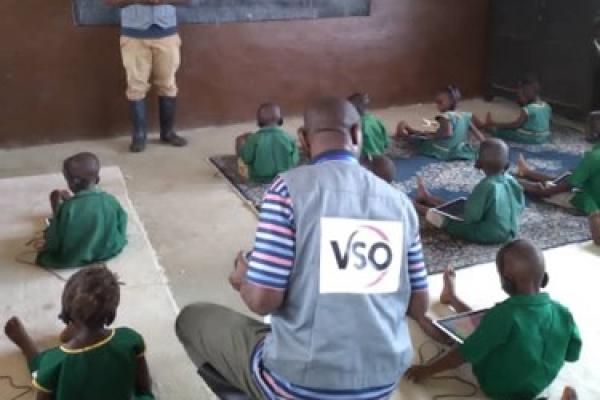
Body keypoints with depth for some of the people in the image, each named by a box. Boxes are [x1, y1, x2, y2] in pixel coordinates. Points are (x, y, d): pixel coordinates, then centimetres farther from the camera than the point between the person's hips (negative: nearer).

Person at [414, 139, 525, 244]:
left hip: (487, 235, -8)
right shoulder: (512, 181, -7)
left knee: (441, 217, 8)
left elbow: (470, 216, -26)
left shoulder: (486, 186, -30)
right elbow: (520, 207, 7)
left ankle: (414, 205, 35)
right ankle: (427, 198, 48)